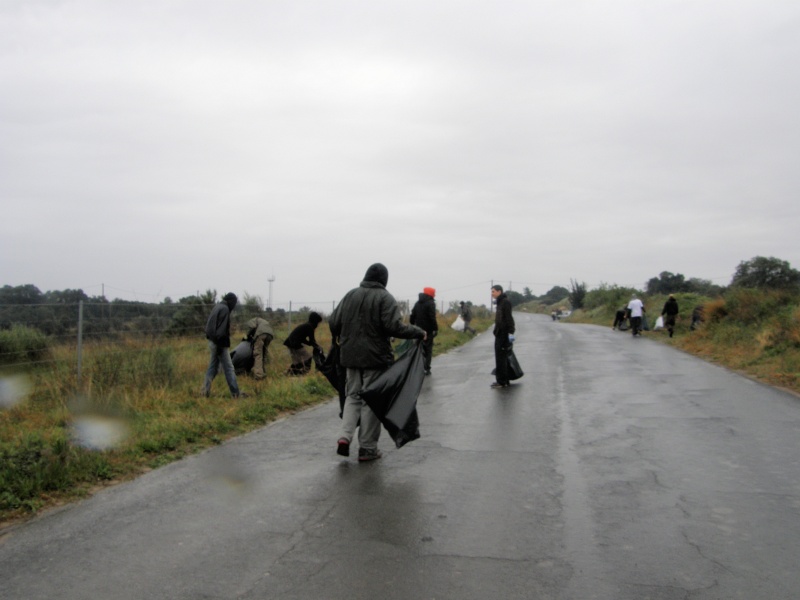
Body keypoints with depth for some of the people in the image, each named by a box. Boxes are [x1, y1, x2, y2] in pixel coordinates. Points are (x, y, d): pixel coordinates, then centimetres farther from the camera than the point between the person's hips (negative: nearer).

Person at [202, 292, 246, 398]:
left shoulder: (217, 307, 13)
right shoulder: (225, 309, -15)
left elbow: (210, 325, 17)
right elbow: (222, 329, -21)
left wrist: (215, 341, 19)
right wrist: (220, 344, -21)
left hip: (212, 341, 9)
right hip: (219, 343, -9)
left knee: (213, 367, 14)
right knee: (228, 368, -5)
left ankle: (206, 390, 12)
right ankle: (236, 393, -1)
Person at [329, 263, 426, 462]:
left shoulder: (350, 295, 6)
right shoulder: (385, 298, -10)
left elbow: (333, 322, 7)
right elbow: (394, 326, -20)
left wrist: (338, 337, 28)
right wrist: (418, 333, -8)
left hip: (351, 356, 4)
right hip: (375, 358, -4)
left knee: (353, 396, 18)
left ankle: (345, 436, 1)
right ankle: (367, 448, 10)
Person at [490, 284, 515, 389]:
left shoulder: (505, 302, -12)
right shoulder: (500, 302, 18)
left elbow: (509, 318, -19)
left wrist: (510, 333, -24)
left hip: (503, 334, -10)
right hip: (500, 334, 10)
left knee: (501, 358, -8)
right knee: (502, 358, 13)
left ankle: (501, 381, -5)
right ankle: (504, 381, 18)